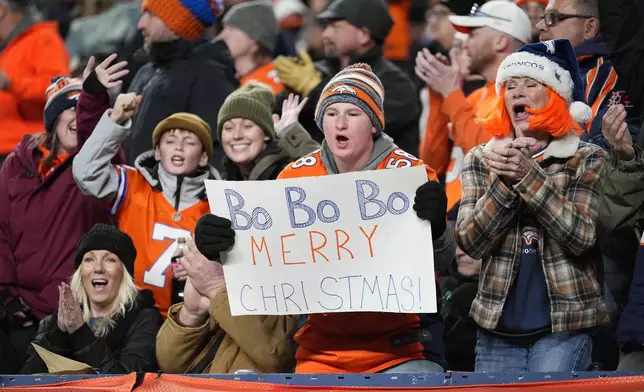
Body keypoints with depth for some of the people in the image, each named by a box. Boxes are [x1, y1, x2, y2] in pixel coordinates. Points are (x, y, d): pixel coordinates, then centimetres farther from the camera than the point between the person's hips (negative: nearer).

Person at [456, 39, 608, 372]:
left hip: (564, 329, -3)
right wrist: (503, 181, -16)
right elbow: (470, 241, -1)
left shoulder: (587, 160, 3)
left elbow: (582, 237, -11)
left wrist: (527, 175, -17)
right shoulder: (481, 160, 10)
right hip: (497, 330, 3)